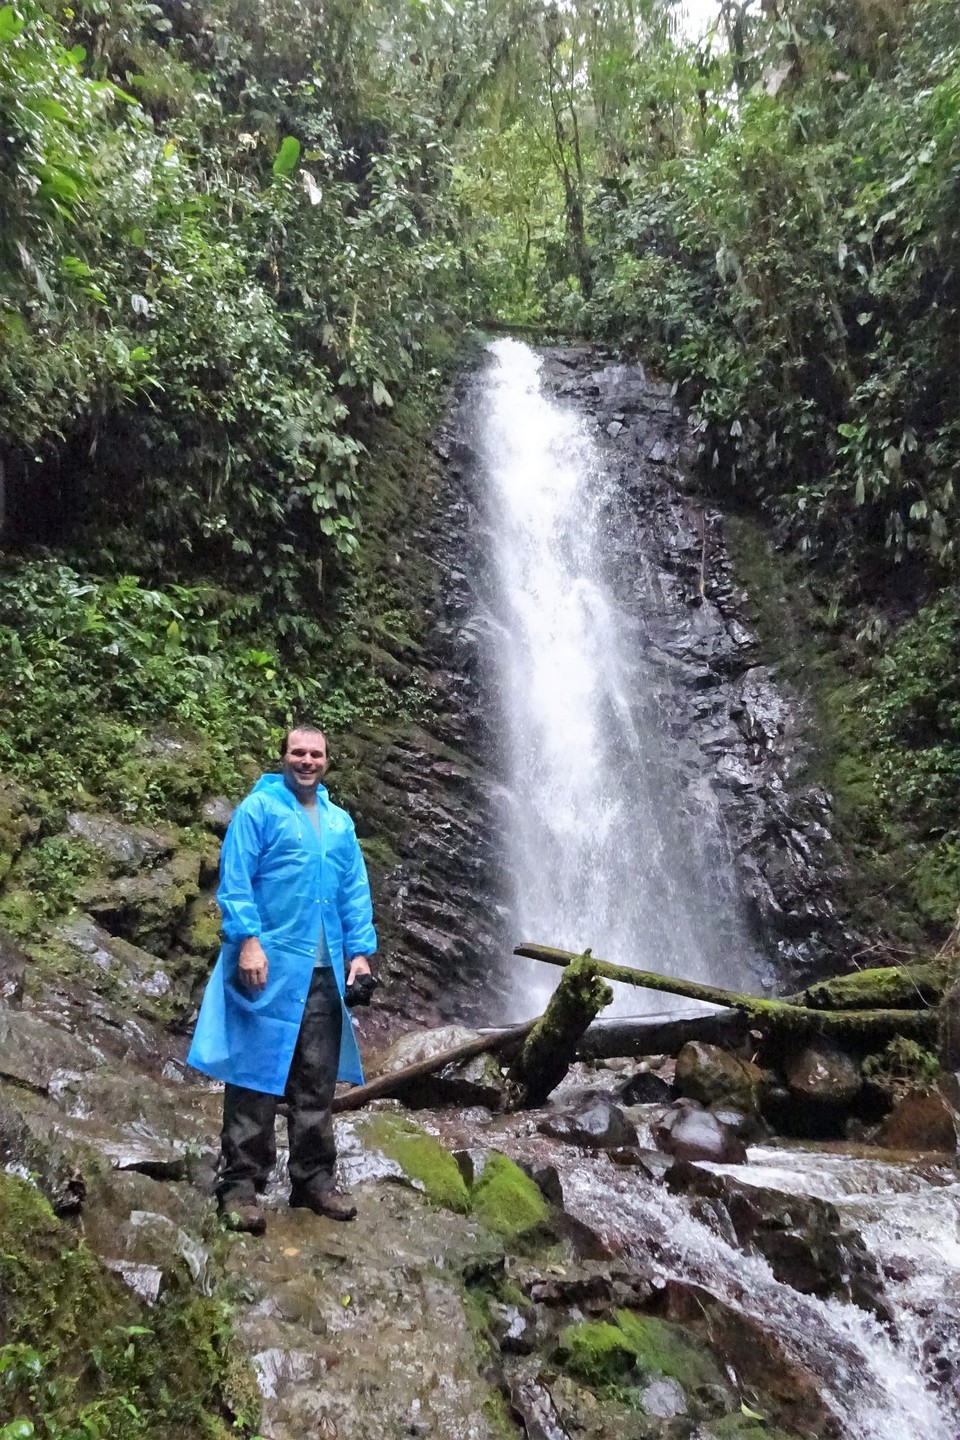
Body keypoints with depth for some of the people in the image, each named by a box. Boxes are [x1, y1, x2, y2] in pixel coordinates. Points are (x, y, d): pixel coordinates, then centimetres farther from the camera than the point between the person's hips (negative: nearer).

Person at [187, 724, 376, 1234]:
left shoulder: (340, 822, 17)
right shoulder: (257, 808, -1)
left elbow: (355, 891, 15)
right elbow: (234, 880, -9)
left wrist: (360, 951, 5)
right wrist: (247, 941, -18)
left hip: (324, 971, 6)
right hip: (268, 965, -5)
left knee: (317, 1081, 11)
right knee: (255, 1075, -2)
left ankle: (314, 1179, 21)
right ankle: (239, 1186, 7)